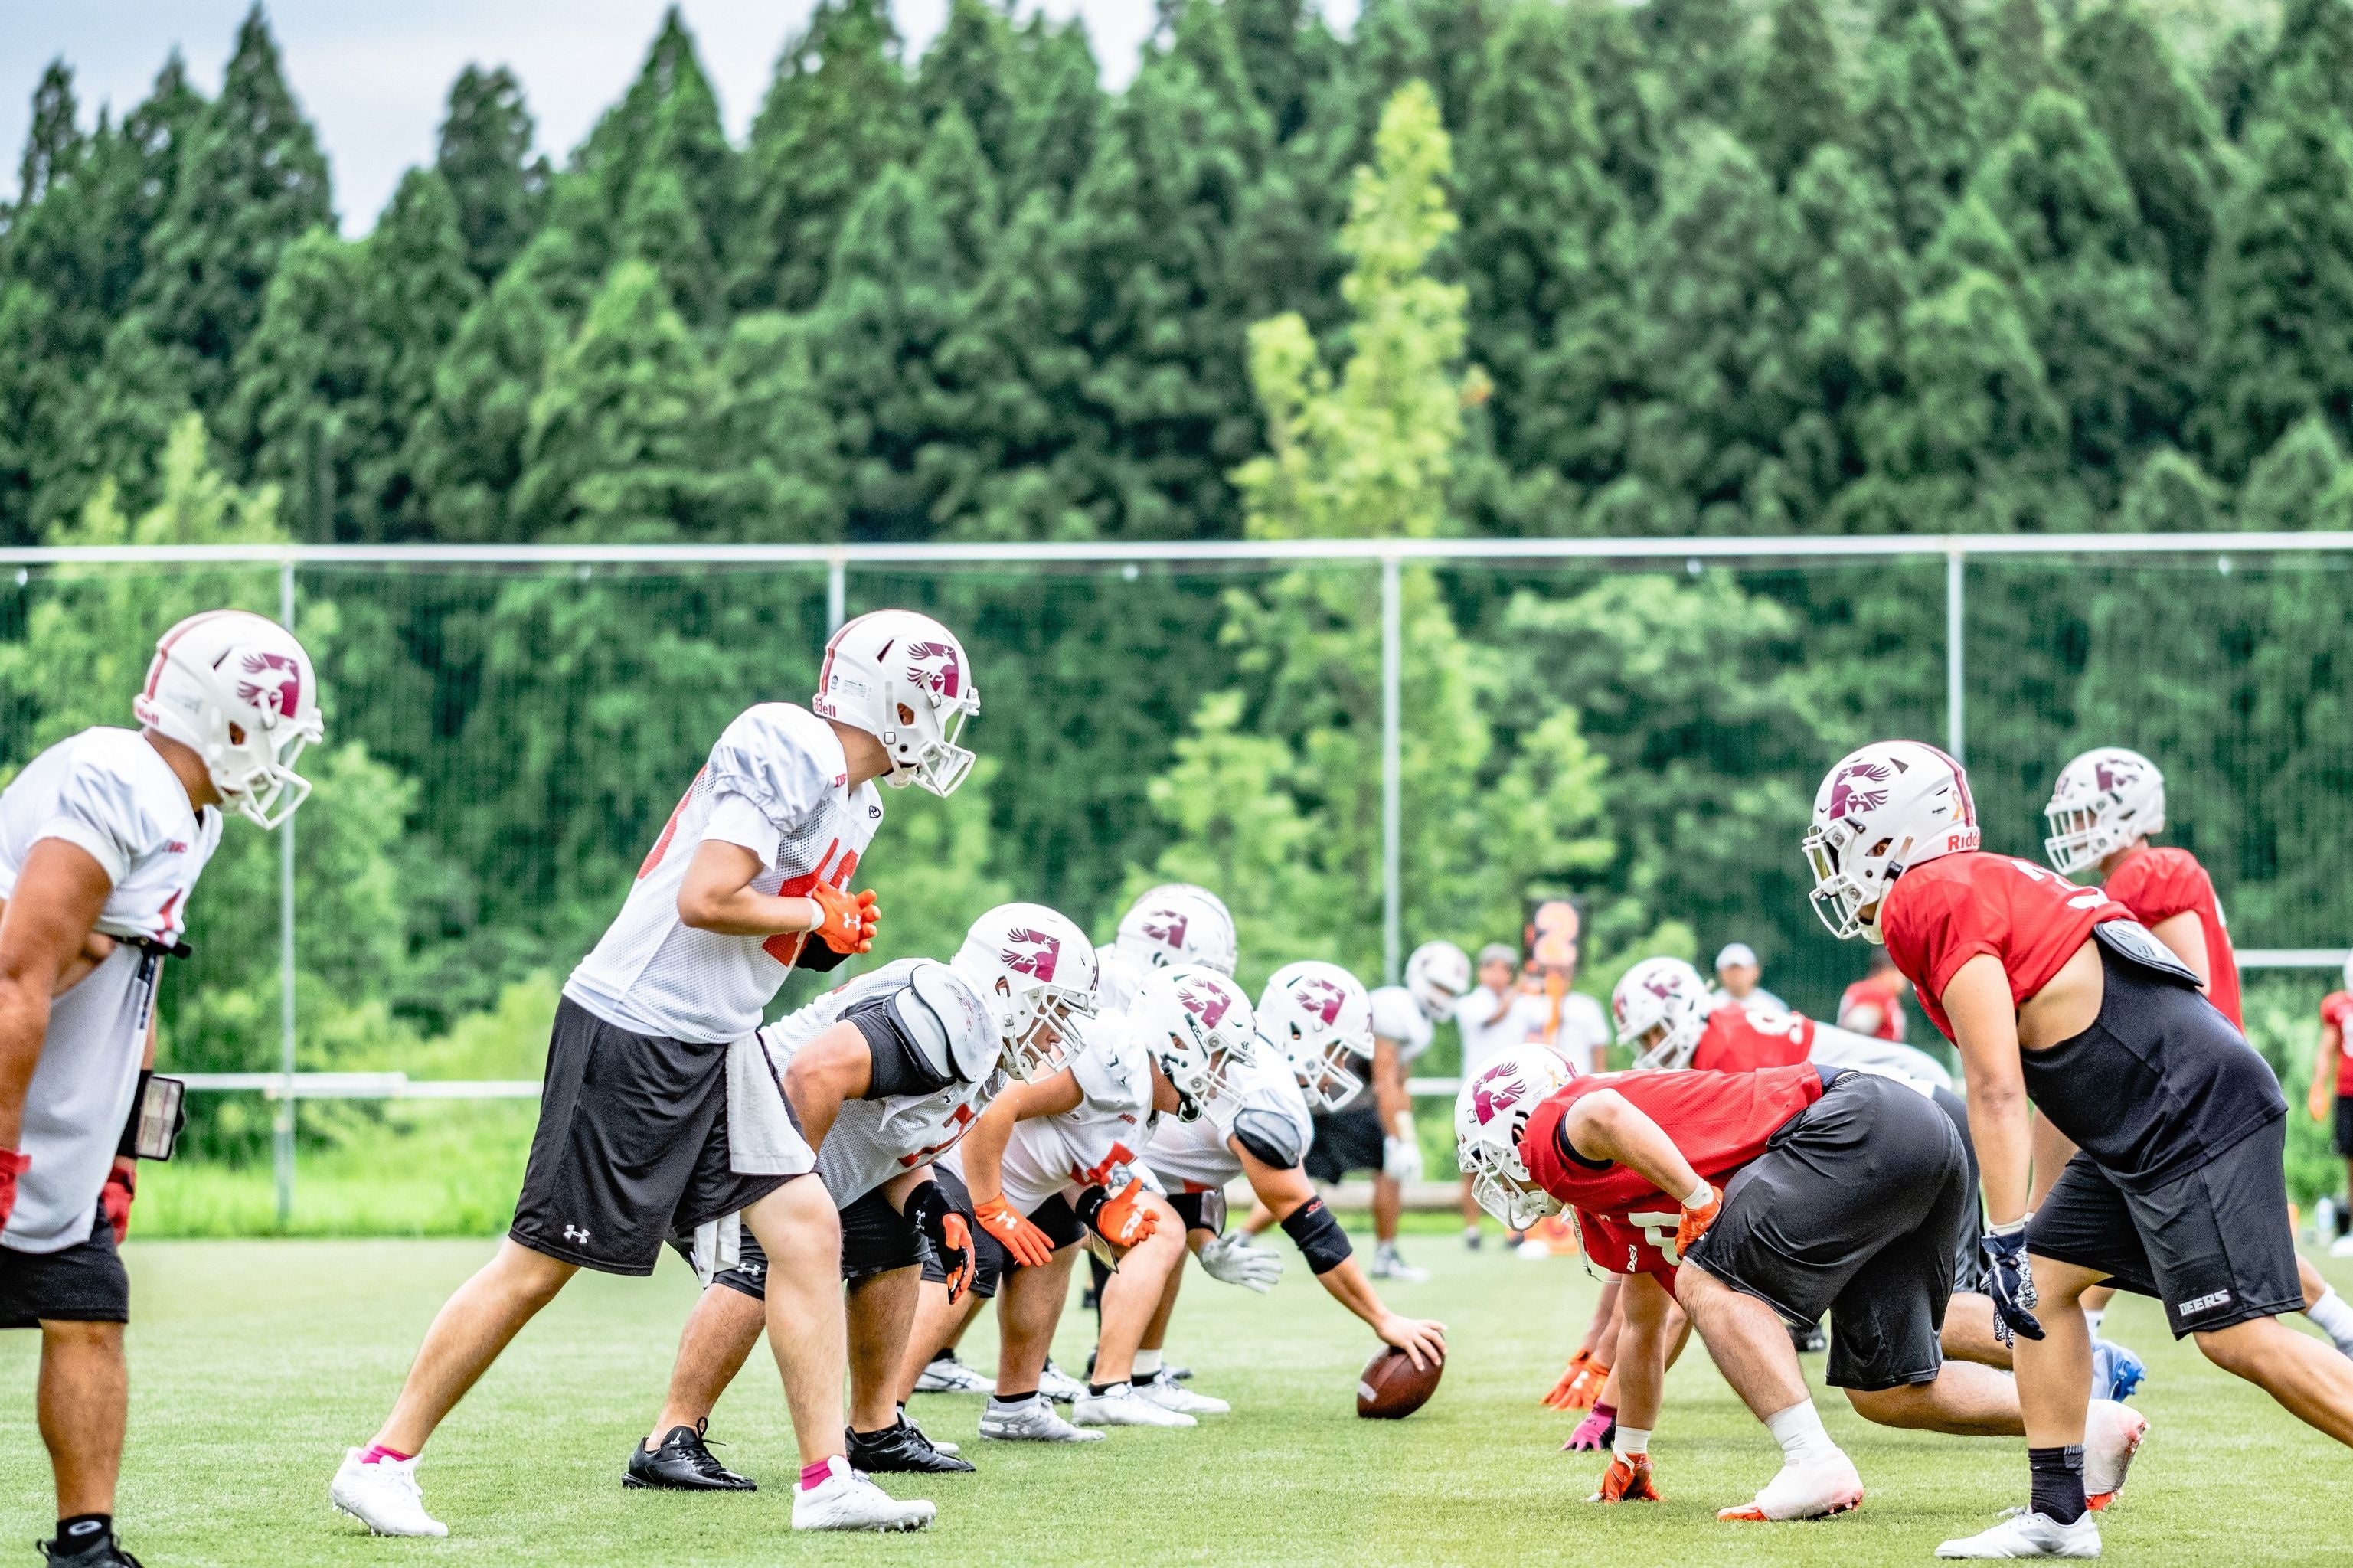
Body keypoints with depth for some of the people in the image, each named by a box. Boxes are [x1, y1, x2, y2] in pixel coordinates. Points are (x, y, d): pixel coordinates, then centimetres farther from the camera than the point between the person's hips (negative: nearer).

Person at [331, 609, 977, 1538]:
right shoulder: (787, 754, -17)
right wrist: (816, 913, -10)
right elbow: (705, 901, -24)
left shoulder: (854, 799, 14)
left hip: (713, 1045, 10)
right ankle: (381, 1464, 6)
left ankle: (827, 1481, 5)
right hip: (632, 1034, -10)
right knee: (540, 1263, -4)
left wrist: (836, 938, 0)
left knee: (807, 1229, 1)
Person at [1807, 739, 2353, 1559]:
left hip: (2194, 1113, -10)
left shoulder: (1933, 901, -10)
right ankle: (2058, 1514, 15)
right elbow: (2037, 1080, 22)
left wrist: (2006, 1235, -15)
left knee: (2239, 1334, -12)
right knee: (2046, 1281, 13)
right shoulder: (1986, 884, 19)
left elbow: (1996, 1091, -16)